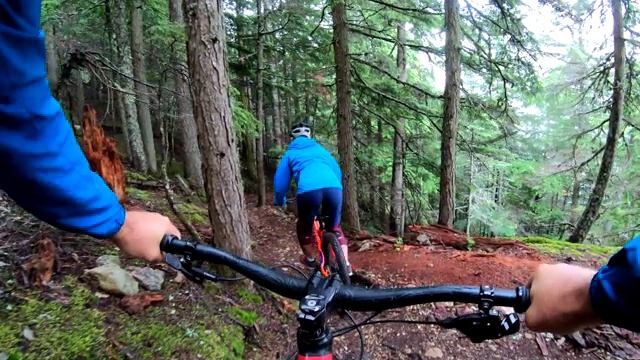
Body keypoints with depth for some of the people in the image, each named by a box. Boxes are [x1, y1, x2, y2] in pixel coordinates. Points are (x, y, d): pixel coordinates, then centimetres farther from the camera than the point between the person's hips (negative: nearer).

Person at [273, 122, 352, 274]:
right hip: (334, 188, 3)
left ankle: (310, 260, 43)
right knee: (335, 228, 27)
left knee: (304, 228, 26)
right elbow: (337, 172, 35)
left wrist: (279, 200, 43)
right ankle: (346, 265, 23)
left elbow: (280, 181, 25)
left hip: (308, 190, -3)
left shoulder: (290, 153, 27)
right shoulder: (320, 149, 33)